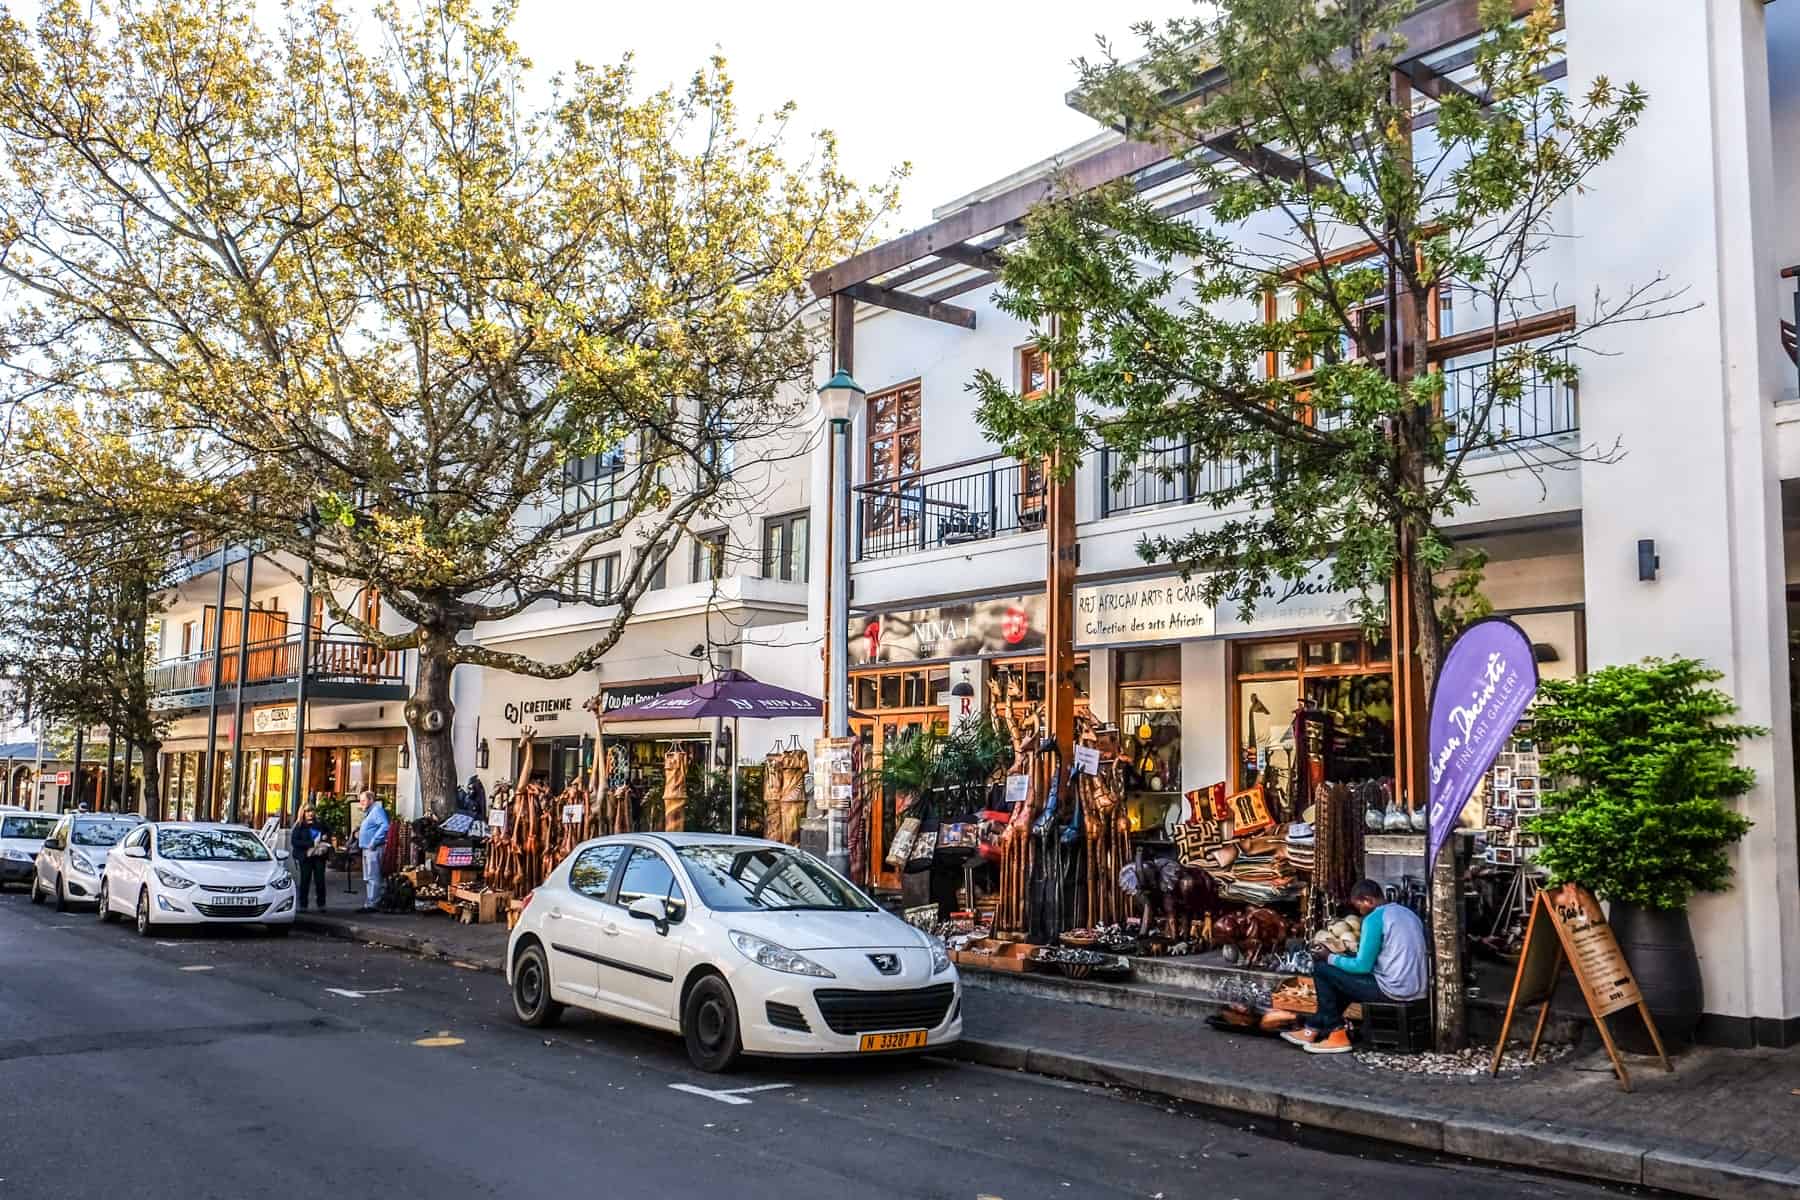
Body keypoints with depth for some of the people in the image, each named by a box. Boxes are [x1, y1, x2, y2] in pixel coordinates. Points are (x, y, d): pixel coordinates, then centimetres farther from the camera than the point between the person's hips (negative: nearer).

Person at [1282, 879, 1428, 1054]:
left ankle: (1337, 1034, 7)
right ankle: (1314, 1027, 27)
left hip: (1393, 990, -9)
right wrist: (1361, 950, 24)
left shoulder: (1374, 919, -13)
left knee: (1322, 969, 2)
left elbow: (1363, 966, -12)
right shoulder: (1408, 913, 13)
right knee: (1346, 977, 26)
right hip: (1418, 990, 9)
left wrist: (1329, 958, 2)